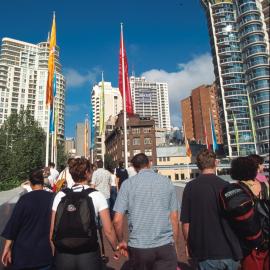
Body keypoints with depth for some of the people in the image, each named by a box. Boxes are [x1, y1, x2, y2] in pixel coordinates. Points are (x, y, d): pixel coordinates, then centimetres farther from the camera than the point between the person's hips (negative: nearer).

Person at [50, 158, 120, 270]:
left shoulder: (60, 196, -4)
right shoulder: (97, 195, -10)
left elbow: (52, 230, 0)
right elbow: (108, 231, -9)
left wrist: (54, 253, 14)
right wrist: (116, 248, 7)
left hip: (63, 254, 2)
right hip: (89, 254, -1)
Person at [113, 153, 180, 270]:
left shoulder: (128, 184, -5)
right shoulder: (167, 182, 0)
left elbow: (117, 220, -7)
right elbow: (174, 218, 2)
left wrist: (121, 241, 10)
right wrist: (176, 246, 13)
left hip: (138, 246, 1)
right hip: (165, 245, 0)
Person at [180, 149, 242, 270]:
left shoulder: (190, 187, -11)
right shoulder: (226, 186, -8)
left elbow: (185, 223, -9)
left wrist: (189, 245, 9)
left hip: (206, 253, -1)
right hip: (230, 251, 2)